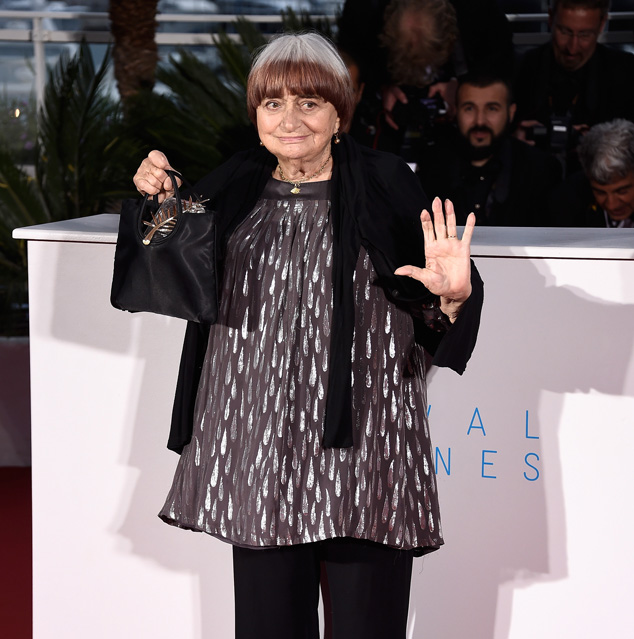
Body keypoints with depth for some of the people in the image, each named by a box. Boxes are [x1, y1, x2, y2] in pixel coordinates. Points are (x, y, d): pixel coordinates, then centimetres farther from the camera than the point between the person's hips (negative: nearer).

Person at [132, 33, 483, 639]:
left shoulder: (386, 185, 0)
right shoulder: (233, 189, 11)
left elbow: (433, 323, 1)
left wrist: (453, 295, -22)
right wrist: (160, 202, 10)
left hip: (360, 443, -3)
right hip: (257, 443, 4)